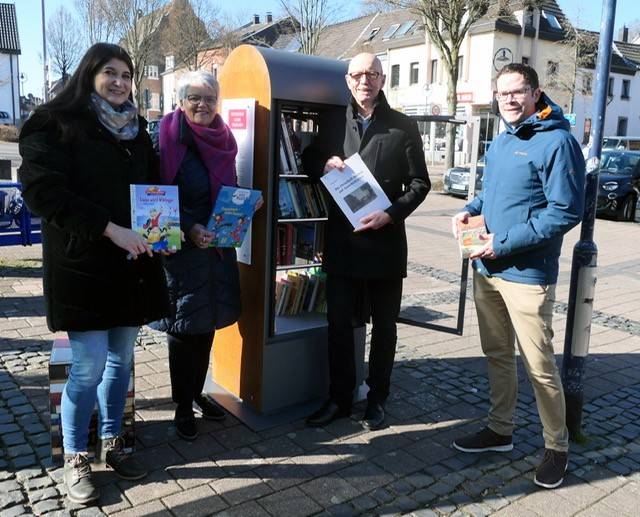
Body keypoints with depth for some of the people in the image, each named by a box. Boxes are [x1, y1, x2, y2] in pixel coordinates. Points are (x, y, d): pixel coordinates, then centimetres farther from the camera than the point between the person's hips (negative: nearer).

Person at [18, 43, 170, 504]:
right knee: (89, 367, -2)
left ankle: (111, 443, 29)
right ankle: (75, 457, 19)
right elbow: (43, 191, -15)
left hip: (132, 264, 6)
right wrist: (110, 229, -22)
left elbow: (154, 188, 20)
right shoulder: (56, 125, -3)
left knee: (121, 361, 11)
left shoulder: (135, 130, 15)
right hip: (83, 264, -5)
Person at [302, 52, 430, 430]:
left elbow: (420, 183, 1)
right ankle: (340, 398, 24)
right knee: (339, 323, 8)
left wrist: (390, 214, -15)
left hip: (386, 241, -2)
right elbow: (309, 161, 17)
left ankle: (377, 399, 27)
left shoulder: (403, 127, 2)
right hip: (342, 240, 2)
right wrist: (325, 163, -7)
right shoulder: (334, 123, 8)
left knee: (384, 325, 10)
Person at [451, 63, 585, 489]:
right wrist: (471, 210, 5)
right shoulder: (501, 142, 14)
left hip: (527, 275, -8)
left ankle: (557, 446, 22)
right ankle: (500, 430, 33)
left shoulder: (556, 142, -12)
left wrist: (505, 243, -20)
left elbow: (566, 211, -18)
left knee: (539, 366, 2)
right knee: (497, 354, 17)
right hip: (486, 269, 8)